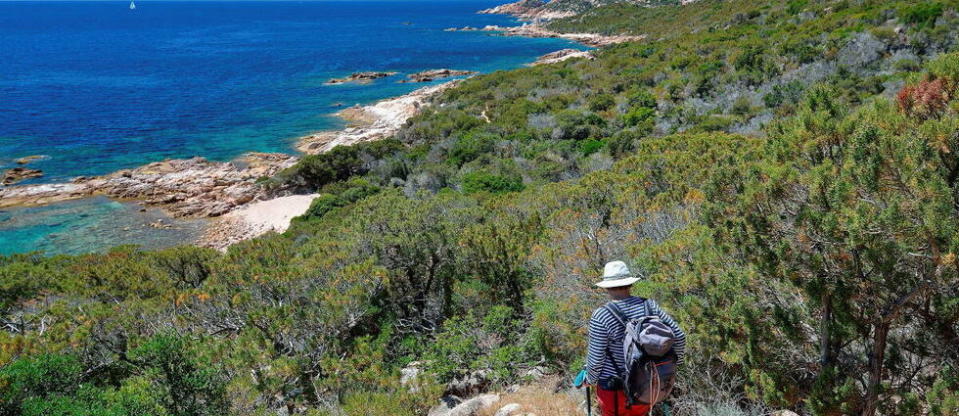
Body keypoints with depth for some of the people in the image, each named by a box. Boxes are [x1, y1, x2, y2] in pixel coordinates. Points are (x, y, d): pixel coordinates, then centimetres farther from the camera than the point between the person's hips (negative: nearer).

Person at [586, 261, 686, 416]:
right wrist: (673, 362, 12)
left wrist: (591, 379, 3)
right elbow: (678, 335, -5)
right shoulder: (648, 306, -8)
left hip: (613, 386, -4)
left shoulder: (601, 317, -20)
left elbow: (595, 358, -16)